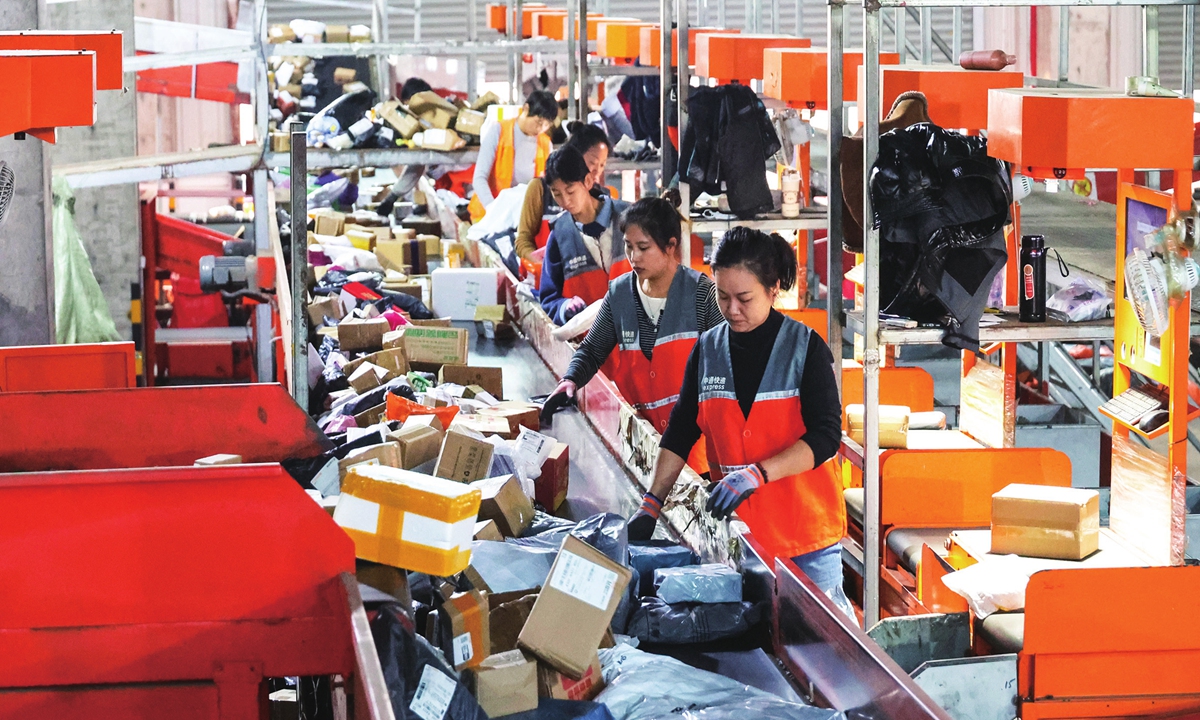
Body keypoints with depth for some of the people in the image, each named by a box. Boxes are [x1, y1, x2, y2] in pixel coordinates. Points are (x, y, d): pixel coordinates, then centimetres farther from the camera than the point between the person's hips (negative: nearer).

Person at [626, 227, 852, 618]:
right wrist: (652, 504, -2)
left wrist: (756, 474, -25)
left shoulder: (806, 347, -7)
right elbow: (679, 433, 9)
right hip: (739, 525, 3)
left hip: (805, 521, -3)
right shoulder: (707, 349, 5)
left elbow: (826, 435, -14)